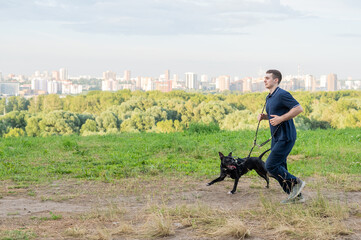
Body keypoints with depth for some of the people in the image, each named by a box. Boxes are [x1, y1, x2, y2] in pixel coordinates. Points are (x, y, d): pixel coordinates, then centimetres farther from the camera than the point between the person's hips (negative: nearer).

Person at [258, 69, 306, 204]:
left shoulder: (282, 95, -14)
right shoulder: (269, 98, 16)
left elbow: (299, 108, -20)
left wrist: (280, 119, -23)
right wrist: (263, 116, 10)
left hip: (286, 137, -10)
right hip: (277, 137, 10)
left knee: (271, 166, -13)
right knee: (279, 169, 9)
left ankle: (296, 183, 1)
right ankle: (296, 196, 16)